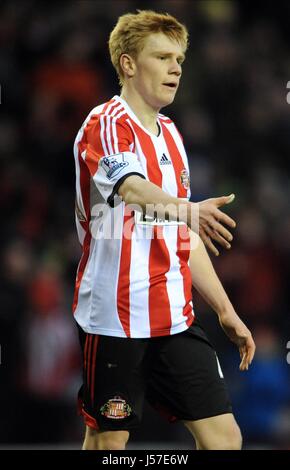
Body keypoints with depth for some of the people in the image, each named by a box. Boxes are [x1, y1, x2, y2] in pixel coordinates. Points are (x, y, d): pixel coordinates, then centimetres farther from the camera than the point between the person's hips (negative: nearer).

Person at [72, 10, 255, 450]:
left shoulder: (170, 134, 17)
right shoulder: (105, 124, -8)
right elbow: (132, 187, -31)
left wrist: (225, 309, 20)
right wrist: (187, 209, -50)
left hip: (174, 315, 7)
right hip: (114, 315, -7)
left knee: (223, 435, -1)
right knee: (109, 436, 0)